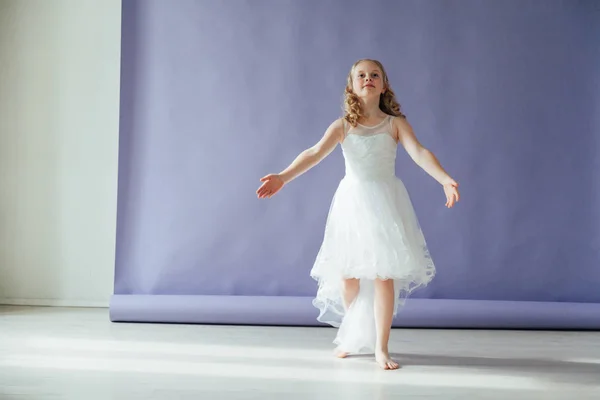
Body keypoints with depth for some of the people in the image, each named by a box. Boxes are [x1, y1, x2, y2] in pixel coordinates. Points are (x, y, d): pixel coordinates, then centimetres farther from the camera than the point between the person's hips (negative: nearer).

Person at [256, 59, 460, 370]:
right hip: (352, 201, 2)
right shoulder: (342, 126, 1)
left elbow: (419, 152, -15)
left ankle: (380, 347, 3)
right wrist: (283, 176, -27)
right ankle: (355, 337, 30)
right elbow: (315, 153, -11)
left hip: (385, 202, -1)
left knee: (384, 273, -6)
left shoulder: (395, 124, -1)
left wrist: (445, 179, -33)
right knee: (347, 273, 7)